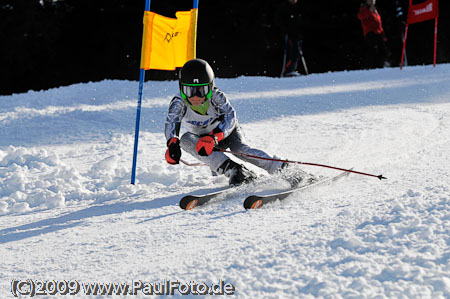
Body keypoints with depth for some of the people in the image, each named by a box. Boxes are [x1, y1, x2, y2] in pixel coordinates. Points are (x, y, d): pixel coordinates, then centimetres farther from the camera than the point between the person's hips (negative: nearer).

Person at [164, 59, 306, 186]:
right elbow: (172, 122, -42)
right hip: (200, 137, 2)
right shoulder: (178, 102, -27)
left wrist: (213, 137, -58)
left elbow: (230, 116, -41)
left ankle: (286, 170, -28)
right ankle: (233, 170, -38)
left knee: (240, 148, -31)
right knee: (186, 140, -30)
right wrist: (172, 144, -64)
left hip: (227, 130, -2)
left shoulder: (216, 96, -30)